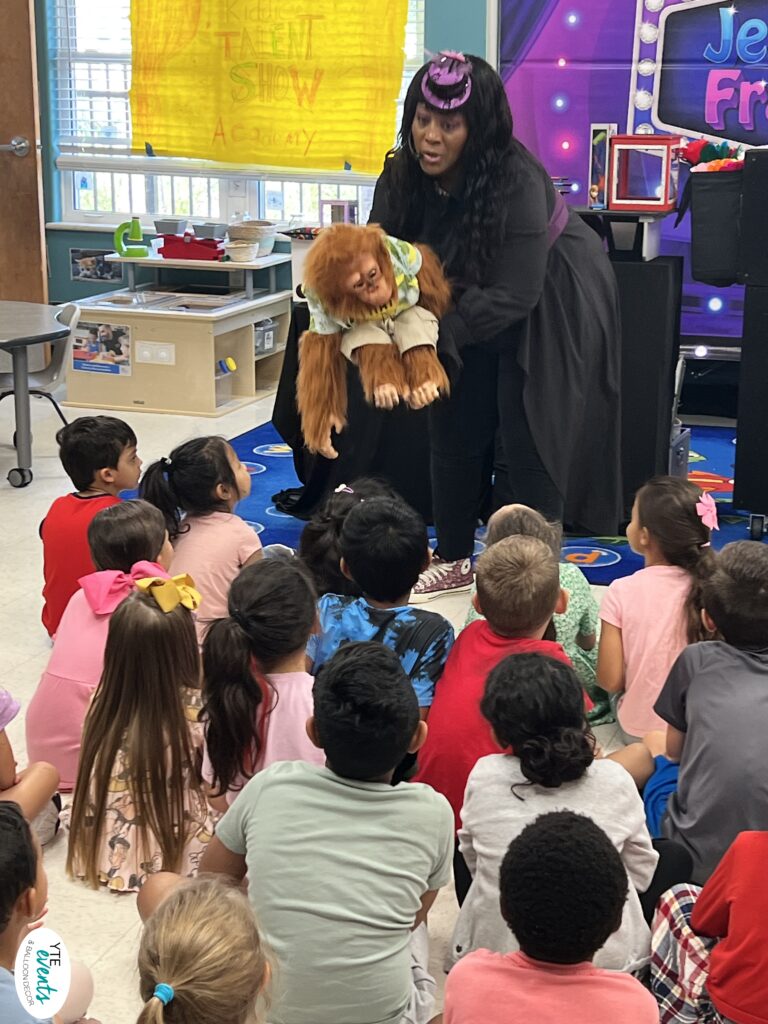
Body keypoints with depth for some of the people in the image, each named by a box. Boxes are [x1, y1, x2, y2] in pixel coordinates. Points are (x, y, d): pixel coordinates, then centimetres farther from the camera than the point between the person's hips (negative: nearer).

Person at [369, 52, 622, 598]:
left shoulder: (518, 182, -35)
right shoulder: (403, 176, -17)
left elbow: (513, 293, -34)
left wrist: (435, 335, -39)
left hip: (551, 306, -6)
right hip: (472, 304, 6)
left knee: (530, 438, -8)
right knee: (453, 429, 10)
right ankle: (454, 560, 27)